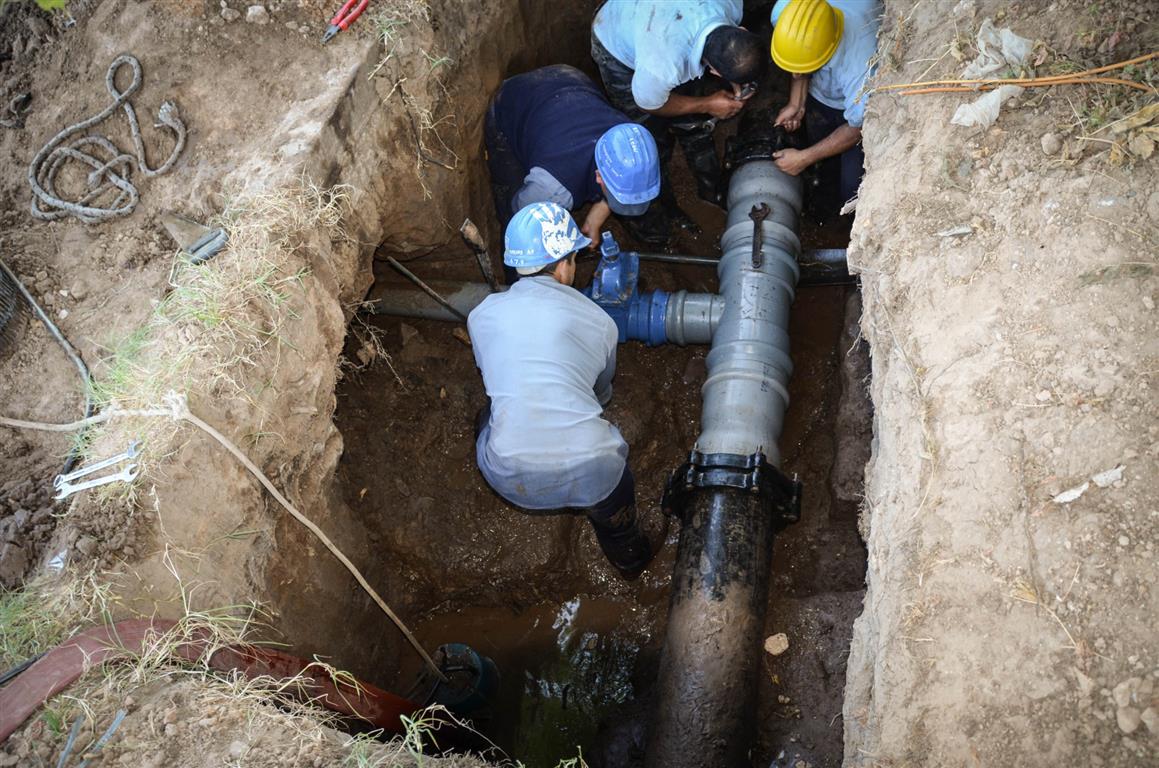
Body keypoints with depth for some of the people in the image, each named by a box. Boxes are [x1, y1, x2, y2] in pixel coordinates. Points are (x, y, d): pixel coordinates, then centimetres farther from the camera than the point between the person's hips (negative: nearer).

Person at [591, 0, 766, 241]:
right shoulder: (660, 67, -45)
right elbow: (649, 104, -20)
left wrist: (736, 85, -16)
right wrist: (708, 104, -15)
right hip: (618, 48, -5)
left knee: (697, 123, 12)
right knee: (652, 140, -1)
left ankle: (712, 191, 34)